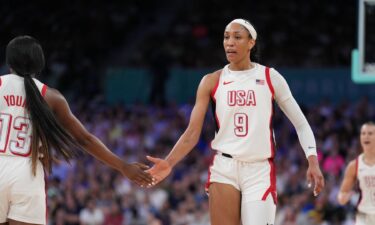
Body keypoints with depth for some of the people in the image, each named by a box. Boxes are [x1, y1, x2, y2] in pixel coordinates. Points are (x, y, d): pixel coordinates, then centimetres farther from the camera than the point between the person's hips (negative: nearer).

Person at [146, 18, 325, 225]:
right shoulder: (212, 82, 4)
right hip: (224, 169, 1)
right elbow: (192, 133, 0)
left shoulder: (270, 77, 2)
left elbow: (301, 123, 6)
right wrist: (169, 163, -16)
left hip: (260, 171, -1)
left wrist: (312, 161, -7)